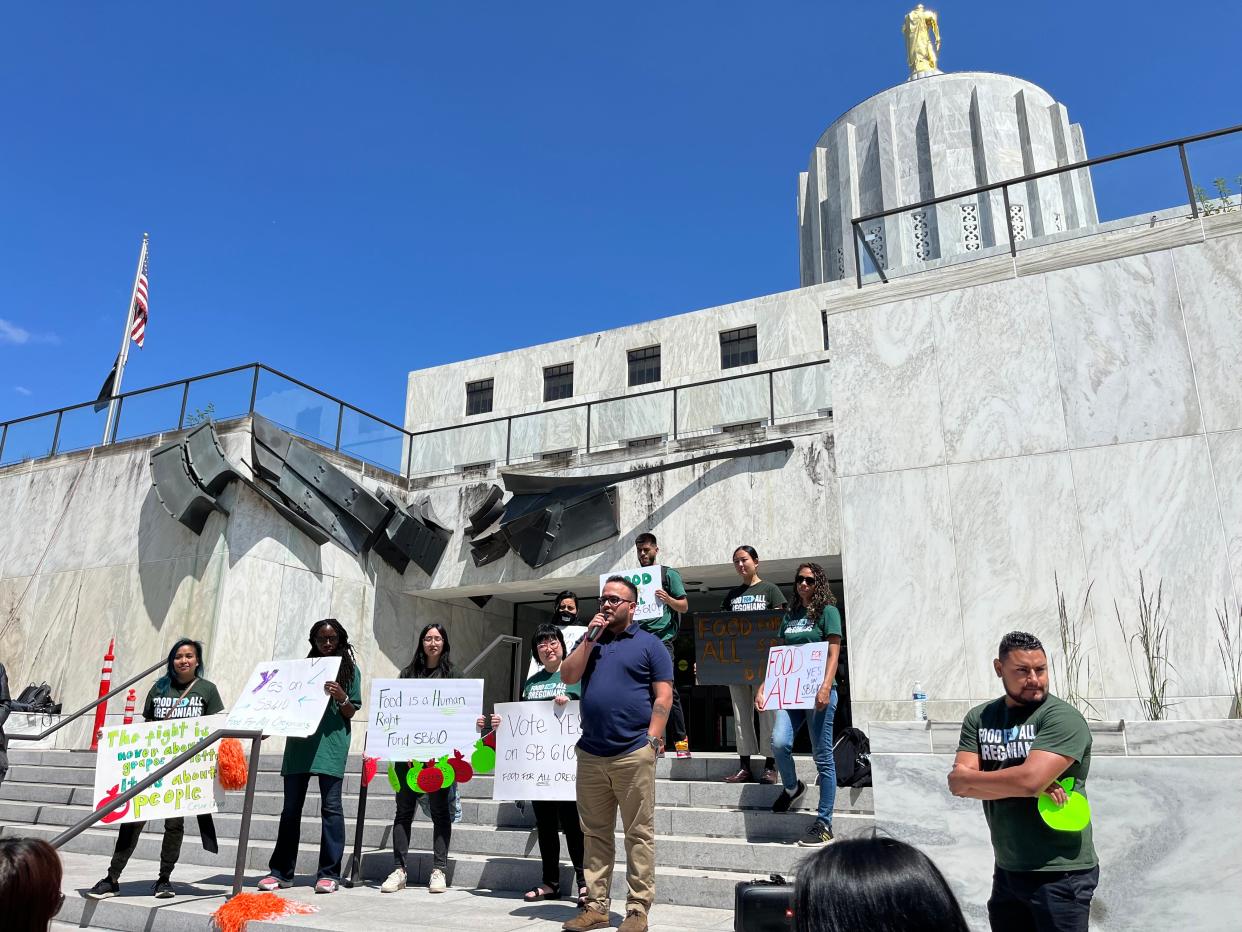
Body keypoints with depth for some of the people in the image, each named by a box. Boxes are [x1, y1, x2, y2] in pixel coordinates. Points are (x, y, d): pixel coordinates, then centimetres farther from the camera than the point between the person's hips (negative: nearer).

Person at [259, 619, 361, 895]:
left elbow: (351, 712, 3)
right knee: (290, 808, 7)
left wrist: (340, 697, -17)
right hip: (299, 741, 3)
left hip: (331, 744, -3)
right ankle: (281, 872, 16)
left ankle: (329, 874, 2)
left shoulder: (349, 669, 6)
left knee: (331, 806, -3)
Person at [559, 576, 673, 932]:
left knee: (639, 834, 1)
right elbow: (568, 676, 4)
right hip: (590, 753, 5)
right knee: (595, 833, 10)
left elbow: (663, 696, -3)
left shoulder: (649, 644, 2)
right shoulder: (590, 639, 16)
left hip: (633, 753, -4)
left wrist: (652, 740, -12)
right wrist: (590, 637, -2)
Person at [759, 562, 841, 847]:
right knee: (779, 742, -15)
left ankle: (824, 825, 8)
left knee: (822, 757, -1)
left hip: (817, 690, -5)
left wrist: (826, 687, -19)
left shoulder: (827, 611, 2)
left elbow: (833, 653, -6)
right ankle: (791, 788, 16)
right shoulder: (789, 617, 18)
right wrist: (764, 687, 10)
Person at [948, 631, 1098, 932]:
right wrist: (1029, 788, -19)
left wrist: (967, 778, -10)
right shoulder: (979, 718, 3)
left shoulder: (1063, 718, -13)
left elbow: (1029, 779, -25)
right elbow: (960, 785, -7)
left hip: (1059, 874, -5)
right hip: (1007, 871, 5)